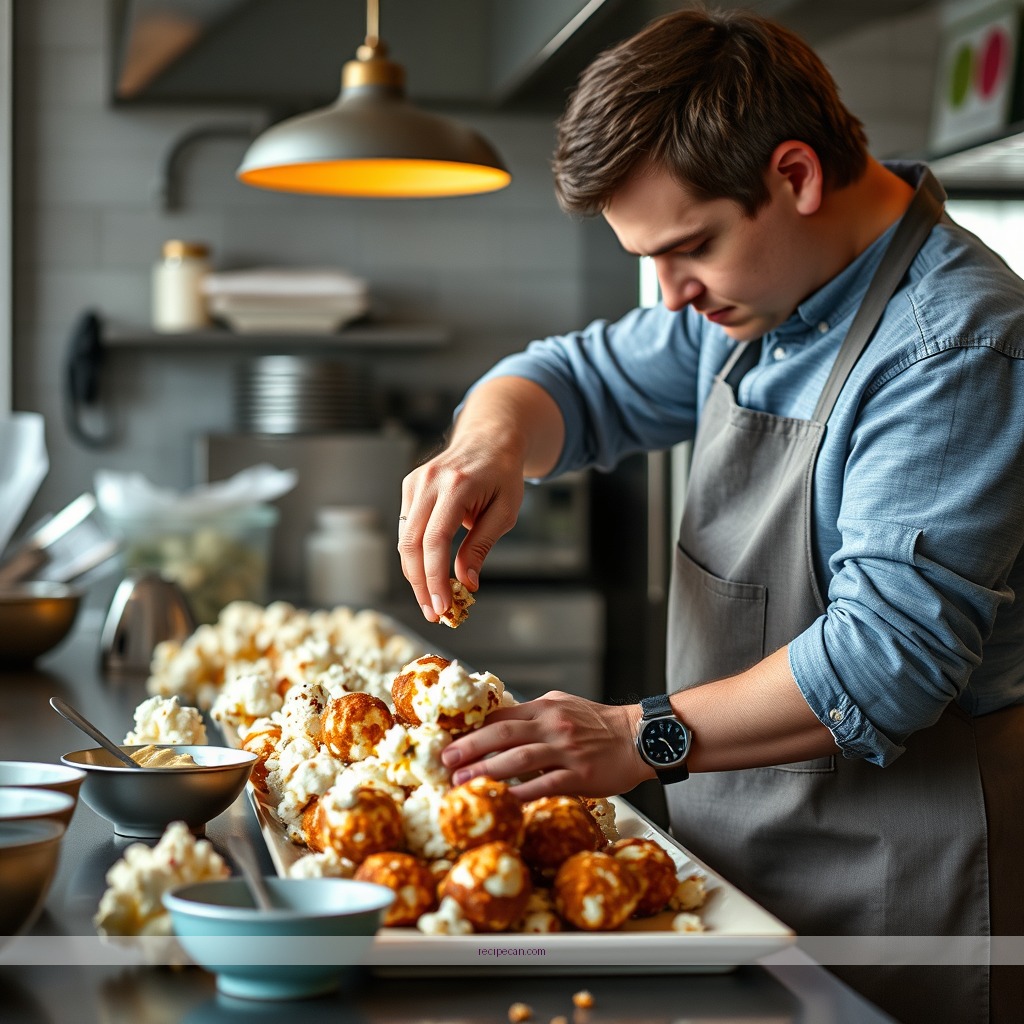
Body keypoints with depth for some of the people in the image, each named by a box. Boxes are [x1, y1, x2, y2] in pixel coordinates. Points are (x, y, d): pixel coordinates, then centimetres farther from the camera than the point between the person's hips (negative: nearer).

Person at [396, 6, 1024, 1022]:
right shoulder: (758, 295, 7)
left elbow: (891, 652, -26)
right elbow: (584, 380, 14)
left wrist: (646, 739, -27)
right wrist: (494, 440, -11)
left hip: (893, 868, -8)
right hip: (734, 839, 8)